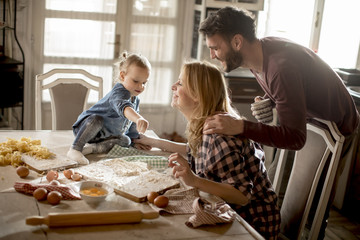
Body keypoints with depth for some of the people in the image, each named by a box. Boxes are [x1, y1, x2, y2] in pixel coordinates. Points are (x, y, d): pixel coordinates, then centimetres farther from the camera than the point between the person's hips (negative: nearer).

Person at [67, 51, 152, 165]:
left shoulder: (135, 99, 3)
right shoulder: (119, 92, -27)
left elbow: (132, 124, 18)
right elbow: (123, 107, -52)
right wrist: (138, 118, -70)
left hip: (107, 135, 9)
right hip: (87, 125, -8)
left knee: (125, 141, -12)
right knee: (96, 119, -38)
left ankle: (92, 148, -21)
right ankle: (75, 149, -37)